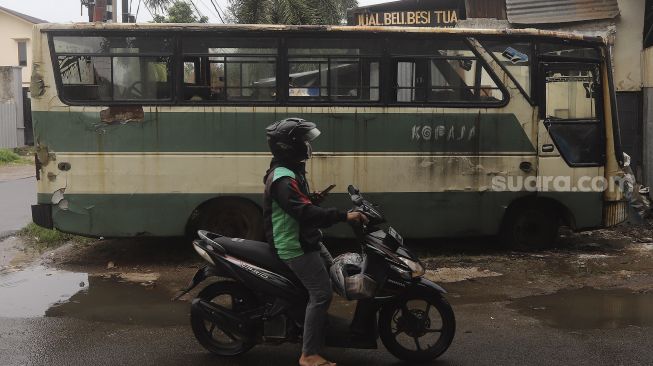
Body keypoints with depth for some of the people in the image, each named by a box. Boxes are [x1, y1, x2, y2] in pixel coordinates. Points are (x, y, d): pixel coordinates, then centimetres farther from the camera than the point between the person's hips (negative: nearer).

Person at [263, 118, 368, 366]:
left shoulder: (288, 171, 12)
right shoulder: (283, 178, -24)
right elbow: (305, 213, -35)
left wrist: (311, 199, 4)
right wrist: (344, 216, -36)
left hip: (306, 240, 11)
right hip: (296, 246, -11)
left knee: (333, 274, 21)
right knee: (321, 293, -12)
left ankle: (320, 332, 34)